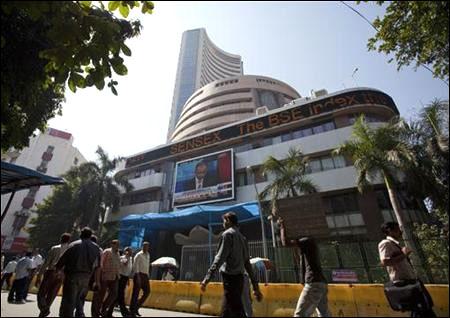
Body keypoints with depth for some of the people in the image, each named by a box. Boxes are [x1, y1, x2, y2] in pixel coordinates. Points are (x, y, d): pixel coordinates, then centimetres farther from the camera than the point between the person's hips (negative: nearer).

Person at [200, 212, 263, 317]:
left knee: (238, 313, -4)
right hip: (238, 278, 8)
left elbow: (219, 258, -18)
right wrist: (255, 286, 17)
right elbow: (248, 264, 16)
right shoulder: (242, 238, 16)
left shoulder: (227, 234, -7)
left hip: (230, 278, -8)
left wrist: (207, 278, -20)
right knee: (226, 312, 16)